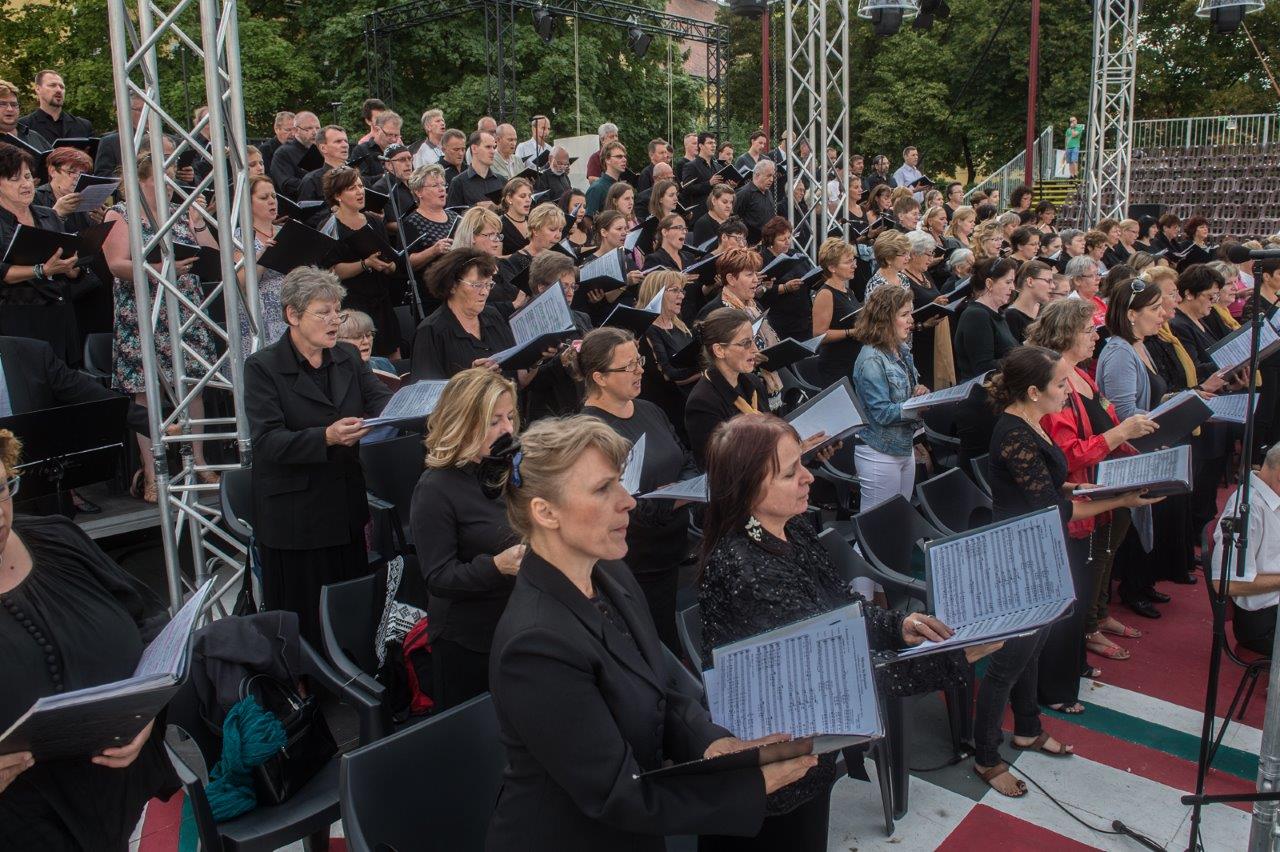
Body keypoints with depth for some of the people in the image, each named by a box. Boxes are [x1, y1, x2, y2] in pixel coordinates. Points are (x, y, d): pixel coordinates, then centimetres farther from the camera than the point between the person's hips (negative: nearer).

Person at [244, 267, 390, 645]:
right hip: (294, 518, -5)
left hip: (347, 510, 5)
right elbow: (266, 441, -17)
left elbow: (380, 400, -3)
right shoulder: (262, 367, -7)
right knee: (304, 624, 4)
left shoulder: (348, 357, 10)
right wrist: (327, 437, -32)